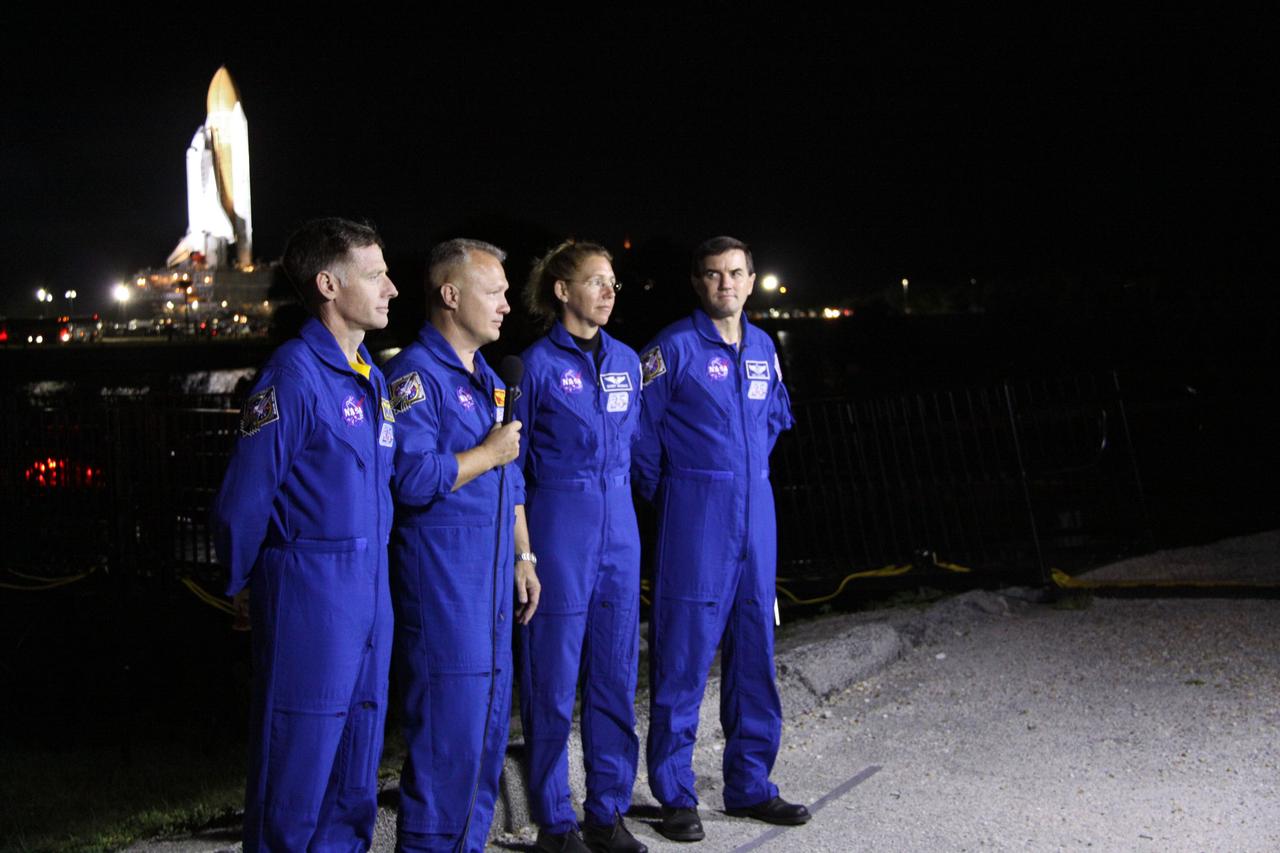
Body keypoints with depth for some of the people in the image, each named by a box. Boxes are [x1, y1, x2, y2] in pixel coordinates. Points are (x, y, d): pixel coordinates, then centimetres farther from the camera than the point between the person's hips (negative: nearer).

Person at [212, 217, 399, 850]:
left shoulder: (371, 376, 13)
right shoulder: (294, 375, -14)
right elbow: (243, 498, -13)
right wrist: (244, 586, -2)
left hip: (371, 588, 8)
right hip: (310, 589, -8)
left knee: (357, 756, 15)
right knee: (299, 757, 2)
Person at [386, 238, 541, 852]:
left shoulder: (487, 378, 17)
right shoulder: (415, 375, -12)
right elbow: (412, 478, -23)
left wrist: (522, 556, 20)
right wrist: (488, 454, -12)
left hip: (491, 581, 9)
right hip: (441, 581, -9)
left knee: (488, 726, 14)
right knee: (447, 730, -6)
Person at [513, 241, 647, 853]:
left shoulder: (626, 361, 9)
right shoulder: (538, 364, -7)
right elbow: (511, 462, -4)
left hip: (618, 527, 6)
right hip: (558, 529, -5)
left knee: (615, 673, 9)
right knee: (553, 679, 2)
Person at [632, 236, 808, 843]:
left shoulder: (763, 348, 11)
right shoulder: (674, 347, -7)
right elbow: (638, 428, -6)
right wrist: (664, 496, 1)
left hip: (756, 514, 6)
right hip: (695, 518, -6)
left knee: (753, 649, 10)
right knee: (684, 653, -4)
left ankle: (750, 786, 21)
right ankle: (675, 795, 6)